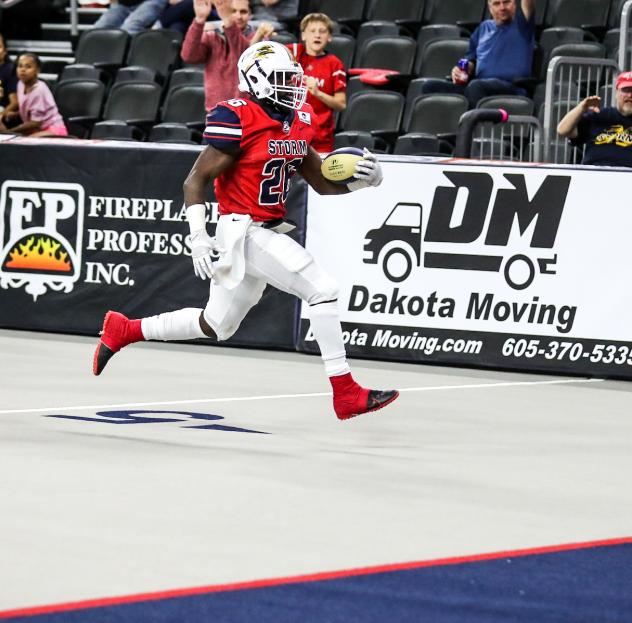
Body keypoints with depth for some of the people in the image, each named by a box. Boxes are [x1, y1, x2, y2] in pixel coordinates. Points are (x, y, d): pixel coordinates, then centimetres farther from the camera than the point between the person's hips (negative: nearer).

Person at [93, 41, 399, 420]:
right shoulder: (238, 120, -14)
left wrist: (362, 179, -2)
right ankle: (346, 394, -12)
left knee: (216, 327, 20)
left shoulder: (298, 123, 10)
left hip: (271, 232, 9)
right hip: (244, 231, -9)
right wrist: (199, 238, -17)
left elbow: (324, 183, 16)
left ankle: (123, 330, 34)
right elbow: (196, 181, -11)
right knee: (323, 291, -16)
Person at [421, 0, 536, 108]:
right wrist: (466, 68, 8)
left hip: (511, 88, -6)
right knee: (431, 87, -13)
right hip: (481, 84, 6)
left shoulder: (521, 24, 9)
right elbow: (472, 58, 30)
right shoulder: (484, 27, 25)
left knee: (475, 87, -39)